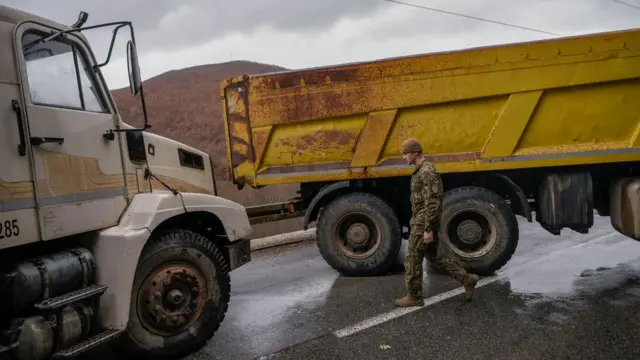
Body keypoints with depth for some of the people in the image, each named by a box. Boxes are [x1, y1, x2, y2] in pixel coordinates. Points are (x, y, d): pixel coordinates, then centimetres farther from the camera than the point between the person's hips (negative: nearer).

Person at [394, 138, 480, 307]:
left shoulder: (427, 172, -19)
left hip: (423, 224, -10)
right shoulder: (421, 171, 14)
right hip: (421, 222, 10)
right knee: (435, 256, 16)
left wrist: (428, 229, -24)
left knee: (412, 259, -1)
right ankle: (467, 279, 20)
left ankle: (414, 297, 10)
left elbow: (433, 203, -23)